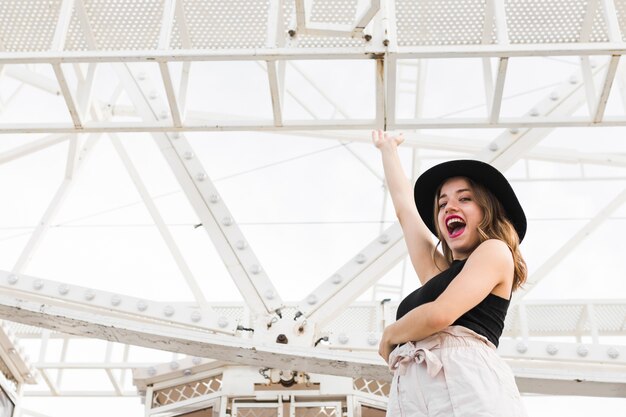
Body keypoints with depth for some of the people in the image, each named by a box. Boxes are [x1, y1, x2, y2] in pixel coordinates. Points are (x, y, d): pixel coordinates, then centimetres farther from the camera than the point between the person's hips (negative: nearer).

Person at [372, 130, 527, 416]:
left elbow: (439, 315, -5)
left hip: (467, 386, -6)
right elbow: (404, 206, 41)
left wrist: (390, 335, 14)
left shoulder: (495, 251, 10)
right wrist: (388, 149, 53)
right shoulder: (437, 272, 29)